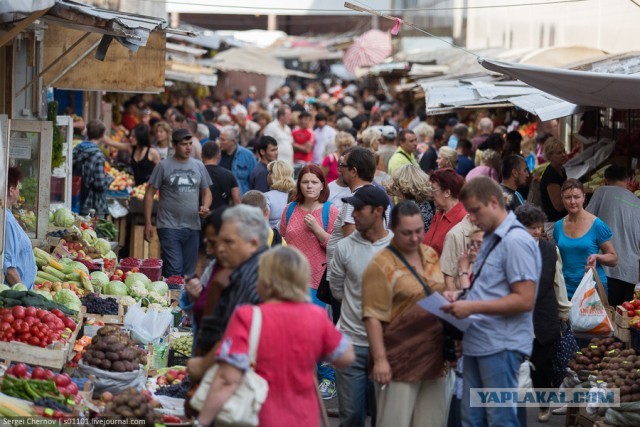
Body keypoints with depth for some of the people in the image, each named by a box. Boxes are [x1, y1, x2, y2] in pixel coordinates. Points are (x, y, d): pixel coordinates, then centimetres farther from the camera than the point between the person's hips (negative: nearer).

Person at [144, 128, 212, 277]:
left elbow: (206, 192, 17)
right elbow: (150, 193, -1)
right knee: (174, 271, -12)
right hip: (169, 226, -4)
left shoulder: (198, 166, 10)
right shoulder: (164, 166, -2)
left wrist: (205, 207, -6)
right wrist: (148, 224, -6)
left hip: (193, 227, 4)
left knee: (189, 273, 10)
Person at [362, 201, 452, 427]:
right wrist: (380, 359, -19)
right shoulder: (381, 265, -11)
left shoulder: (431, 255, 11)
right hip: (400, 361, -7)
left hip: (434, 355, 7)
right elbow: (374, 316, -15)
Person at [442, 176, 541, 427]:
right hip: (477, 342, 10)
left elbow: (524, 300, -20)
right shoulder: (491, 239, 16)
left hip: (501, 347, -10)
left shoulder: (516, 242, -14)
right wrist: (461, 296, 8)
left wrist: (473, 307, -20)